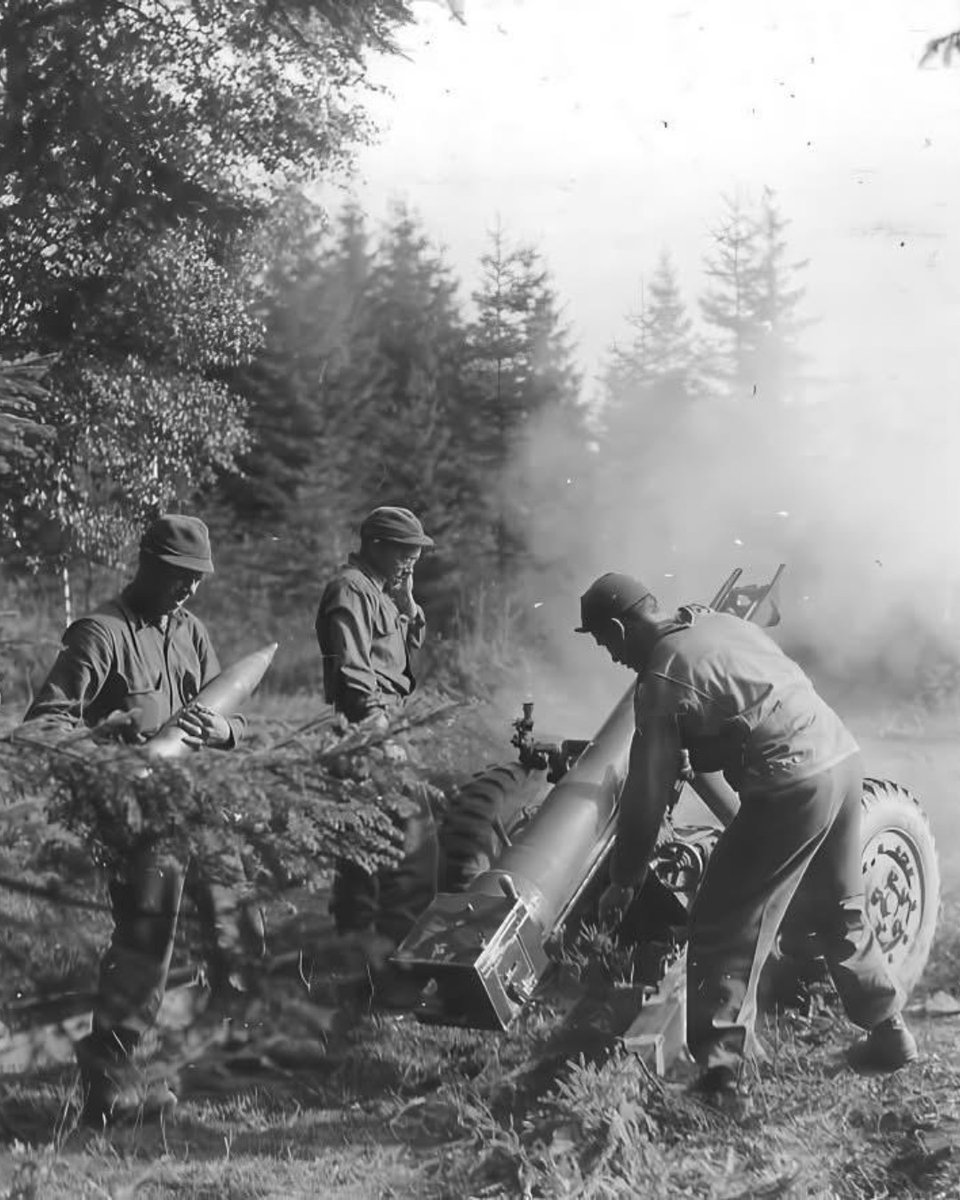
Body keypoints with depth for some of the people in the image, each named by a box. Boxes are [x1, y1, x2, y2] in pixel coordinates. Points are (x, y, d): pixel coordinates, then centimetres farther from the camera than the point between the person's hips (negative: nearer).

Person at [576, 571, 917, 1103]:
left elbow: (647, 795, -4)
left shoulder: (661, 680, -7)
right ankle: (888, 1030, 34)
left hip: (790, 784, -9)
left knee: (724, 927, 0)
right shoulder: (722, 622, 14)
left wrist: (623, 882, 7)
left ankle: (719, 1068, -1)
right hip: (843, 756, 9)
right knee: (842, 911, 25)